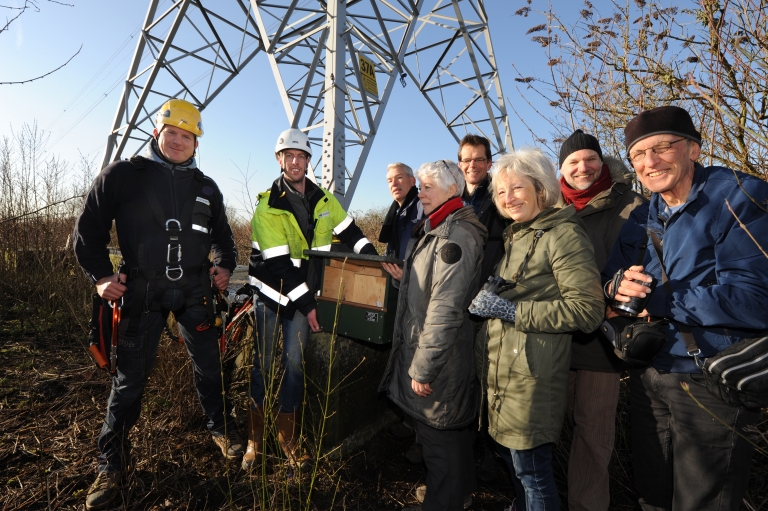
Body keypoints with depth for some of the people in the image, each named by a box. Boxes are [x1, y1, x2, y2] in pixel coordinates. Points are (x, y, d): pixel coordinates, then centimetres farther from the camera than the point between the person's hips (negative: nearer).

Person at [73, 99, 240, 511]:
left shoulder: (205, 187, 10)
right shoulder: (121, 175, 0)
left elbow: (222, 235, 21)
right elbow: (88, 229, 4)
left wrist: (225, 265, 5)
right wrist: (101, 276, -5)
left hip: (194, 289, 3)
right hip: (142, 289, -2)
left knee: (208, 363, 9)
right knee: (130, 374, 6)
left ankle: (220, 427, 32)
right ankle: (112, 462, 24)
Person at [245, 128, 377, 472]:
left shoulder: (324, 200, 1)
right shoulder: (267, 207, -13)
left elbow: (350, 233, 7)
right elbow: (279, 264, -18)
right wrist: (307, 306, -17)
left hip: (305, 296, 3)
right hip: (271, 295, -3)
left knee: (294, 364, 8)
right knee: (262, 364, 6)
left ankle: (288, 437, 23)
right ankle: (254, 439, 24)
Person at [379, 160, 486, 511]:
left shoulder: (456, 235, -21)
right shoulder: (437, 229, 12)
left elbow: (446, 309, -25)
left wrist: (422, 368, -22)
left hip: (438, 359, -10)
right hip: (422, 346, 10)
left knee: (439, 434, 7)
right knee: (449, 432, 25)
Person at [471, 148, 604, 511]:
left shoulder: (563, 234, -12)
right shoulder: (515, 236, 14)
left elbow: (588, 310, -19)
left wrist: (511, 310, -20)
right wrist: (486, 298, 2)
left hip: (532, 376, -8)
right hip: (501, 371, 8)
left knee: (531, 471, 6)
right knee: (510, 456, 22)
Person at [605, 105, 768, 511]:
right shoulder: (641, 221, 6)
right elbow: (609, 280, 5)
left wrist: (655, 299, -20)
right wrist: (616, 288, -18)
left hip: (712, 384, -5)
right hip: (648, 378, 6)